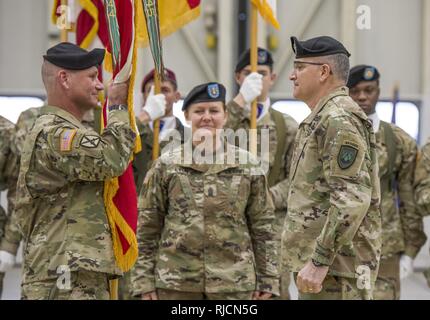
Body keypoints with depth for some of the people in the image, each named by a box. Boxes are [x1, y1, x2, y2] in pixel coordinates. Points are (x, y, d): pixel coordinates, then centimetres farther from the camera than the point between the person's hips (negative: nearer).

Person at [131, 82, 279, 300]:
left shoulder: (248, 165, 5)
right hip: (176, 283, 0)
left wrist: (267, 281, 3)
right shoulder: (166, 166, 4)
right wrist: (145, 282, -1)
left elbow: (263, 227, 7)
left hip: (234, 283, 0)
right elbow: (147, 229, 4)